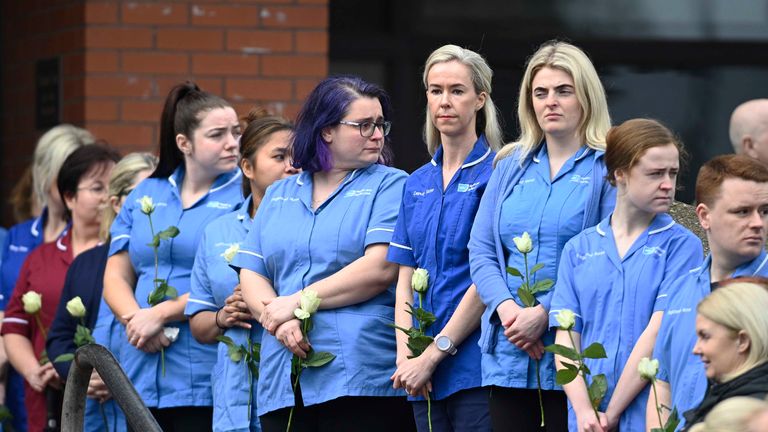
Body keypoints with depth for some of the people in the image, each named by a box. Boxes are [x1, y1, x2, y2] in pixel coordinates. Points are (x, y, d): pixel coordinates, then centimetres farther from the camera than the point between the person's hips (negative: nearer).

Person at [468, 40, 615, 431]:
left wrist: (545, 312, -18)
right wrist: (506, 308, -8)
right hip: (509, 350, 5)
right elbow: (481, 251, 10)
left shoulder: (608, 167, -2)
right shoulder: (511, 166, 15)